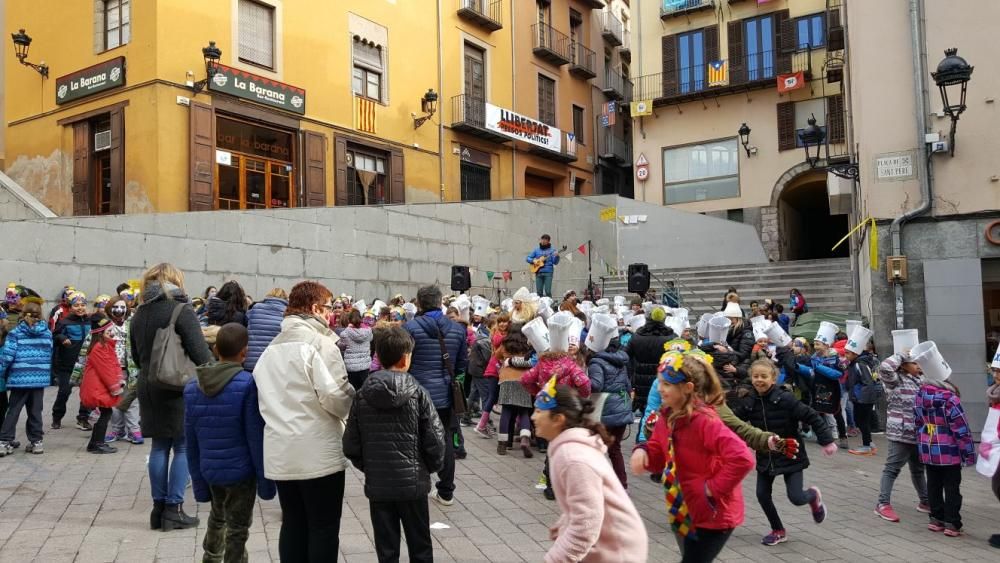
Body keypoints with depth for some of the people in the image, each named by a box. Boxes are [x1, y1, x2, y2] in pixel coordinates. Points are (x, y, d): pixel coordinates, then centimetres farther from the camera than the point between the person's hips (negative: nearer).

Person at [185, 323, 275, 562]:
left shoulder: (192, 387, -1)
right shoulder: (247, 384, -17)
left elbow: (191, 442, 3)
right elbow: (256, 437, -16)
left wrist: (198, 483, 10)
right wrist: (265, 479, -8)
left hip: (209, 471, 5)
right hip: (240, 471, -5)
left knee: (217, 517, 29)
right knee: (237, 530, 9)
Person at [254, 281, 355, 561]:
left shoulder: (272, 347, 12)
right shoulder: (319, 343, -12)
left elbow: (264, 395, 12)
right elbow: (335, 395, -18)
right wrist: (350, 410, 1)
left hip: (280, 451, 7)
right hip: (318, 451, -7)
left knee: (292, 525, 15)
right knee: (324, 528, 4)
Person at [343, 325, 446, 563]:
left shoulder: (363, 394, -4)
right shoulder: (417, 393, -11)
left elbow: (351, 444, -1)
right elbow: (435, 440, -11)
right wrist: (431, 467, 7)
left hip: (377, 485, 2)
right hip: (413, 483, -2)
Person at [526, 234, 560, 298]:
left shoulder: (552, 250, 7)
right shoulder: (536, 250, 16)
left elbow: (555, 263, 0)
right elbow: (527, 258, 17)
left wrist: (556, 256, -20)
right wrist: (533, 260, -2)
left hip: (548, 272, -3)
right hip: (538, 272, 3)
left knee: (548, 291, -11)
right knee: (539, 291, 0)